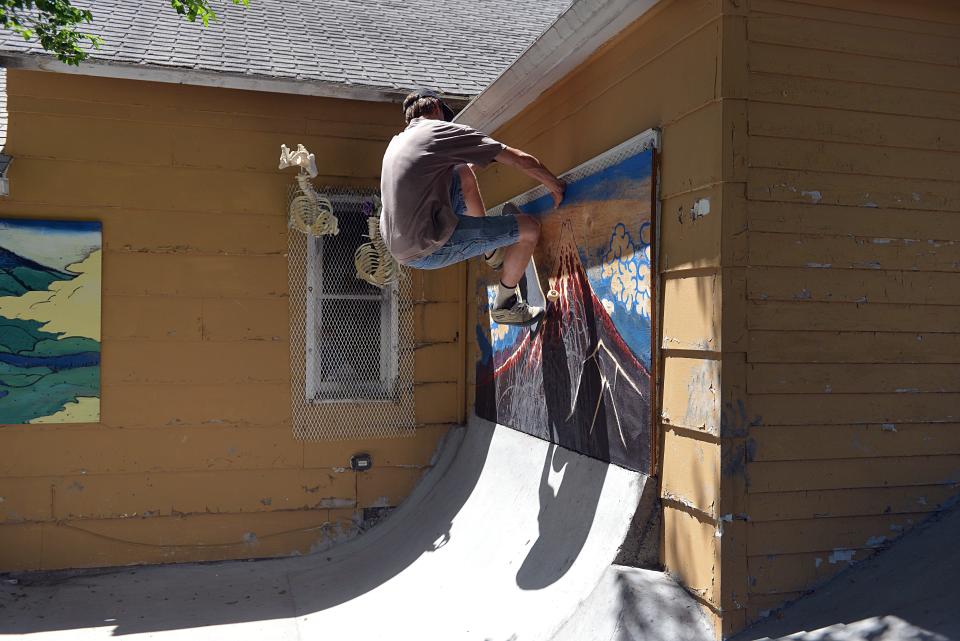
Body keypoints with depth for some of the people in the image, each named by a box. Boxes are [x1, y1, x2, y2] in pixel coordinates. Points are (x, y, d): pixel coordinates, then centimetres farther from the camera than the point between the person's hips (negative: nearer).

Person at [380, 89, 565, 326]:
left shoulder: (397, 142, 17)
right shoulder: (444, 130, -5)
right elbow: (522, 160, -4)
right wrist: (555, 185, 12)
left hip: (398, 247, 9)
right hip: (429, 251, -9)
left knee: (464, 173, 24)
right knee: (529, 228, 0)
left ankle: (492, 251, 34)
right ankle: (504, 305, 18)